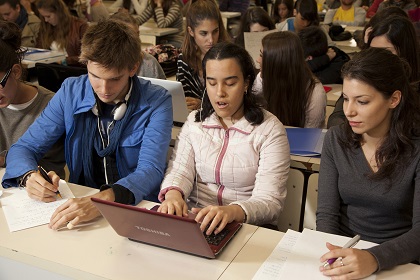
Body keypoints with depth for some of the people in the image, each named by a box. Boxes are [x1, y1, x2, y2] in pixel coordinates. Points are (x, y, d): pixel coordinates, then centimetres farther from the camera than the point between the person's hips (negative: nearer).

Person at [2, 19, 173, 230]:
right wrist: (29, 177, -20)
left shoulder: (156, 102, -11)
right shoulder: (70, 92, -2)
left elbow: (151, 171, -22)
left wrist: (102, 200, -40)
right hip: (78, 203, 2)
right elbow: (23, 148, 4)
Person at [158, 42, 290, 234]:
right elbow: (179, 170, 2)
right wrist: (173, 193, -23)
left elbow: (270, 200, -12)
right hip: (194, 221, 4)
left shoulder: (269, 129, -4)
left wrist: (233, 211, -33)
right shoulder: (194, 121, 11)